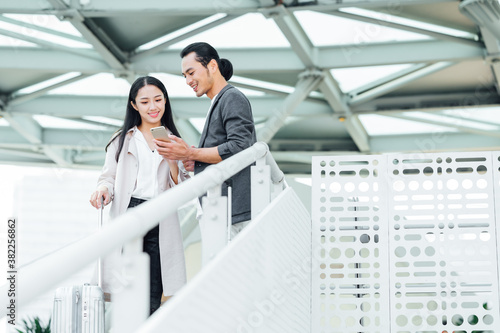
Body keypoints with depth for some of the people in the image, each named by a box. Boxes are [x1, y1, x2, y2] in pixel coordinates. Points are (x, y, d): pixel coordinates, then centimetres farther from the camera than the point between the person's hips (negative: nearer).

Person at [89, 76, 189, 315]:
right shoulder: (122, 140, 11)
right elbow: (109, 177, 10)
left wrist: (172, 161, -6)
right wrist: (103, 190, -13)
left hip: (162, 222, 2)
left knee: (152, 300, 2)